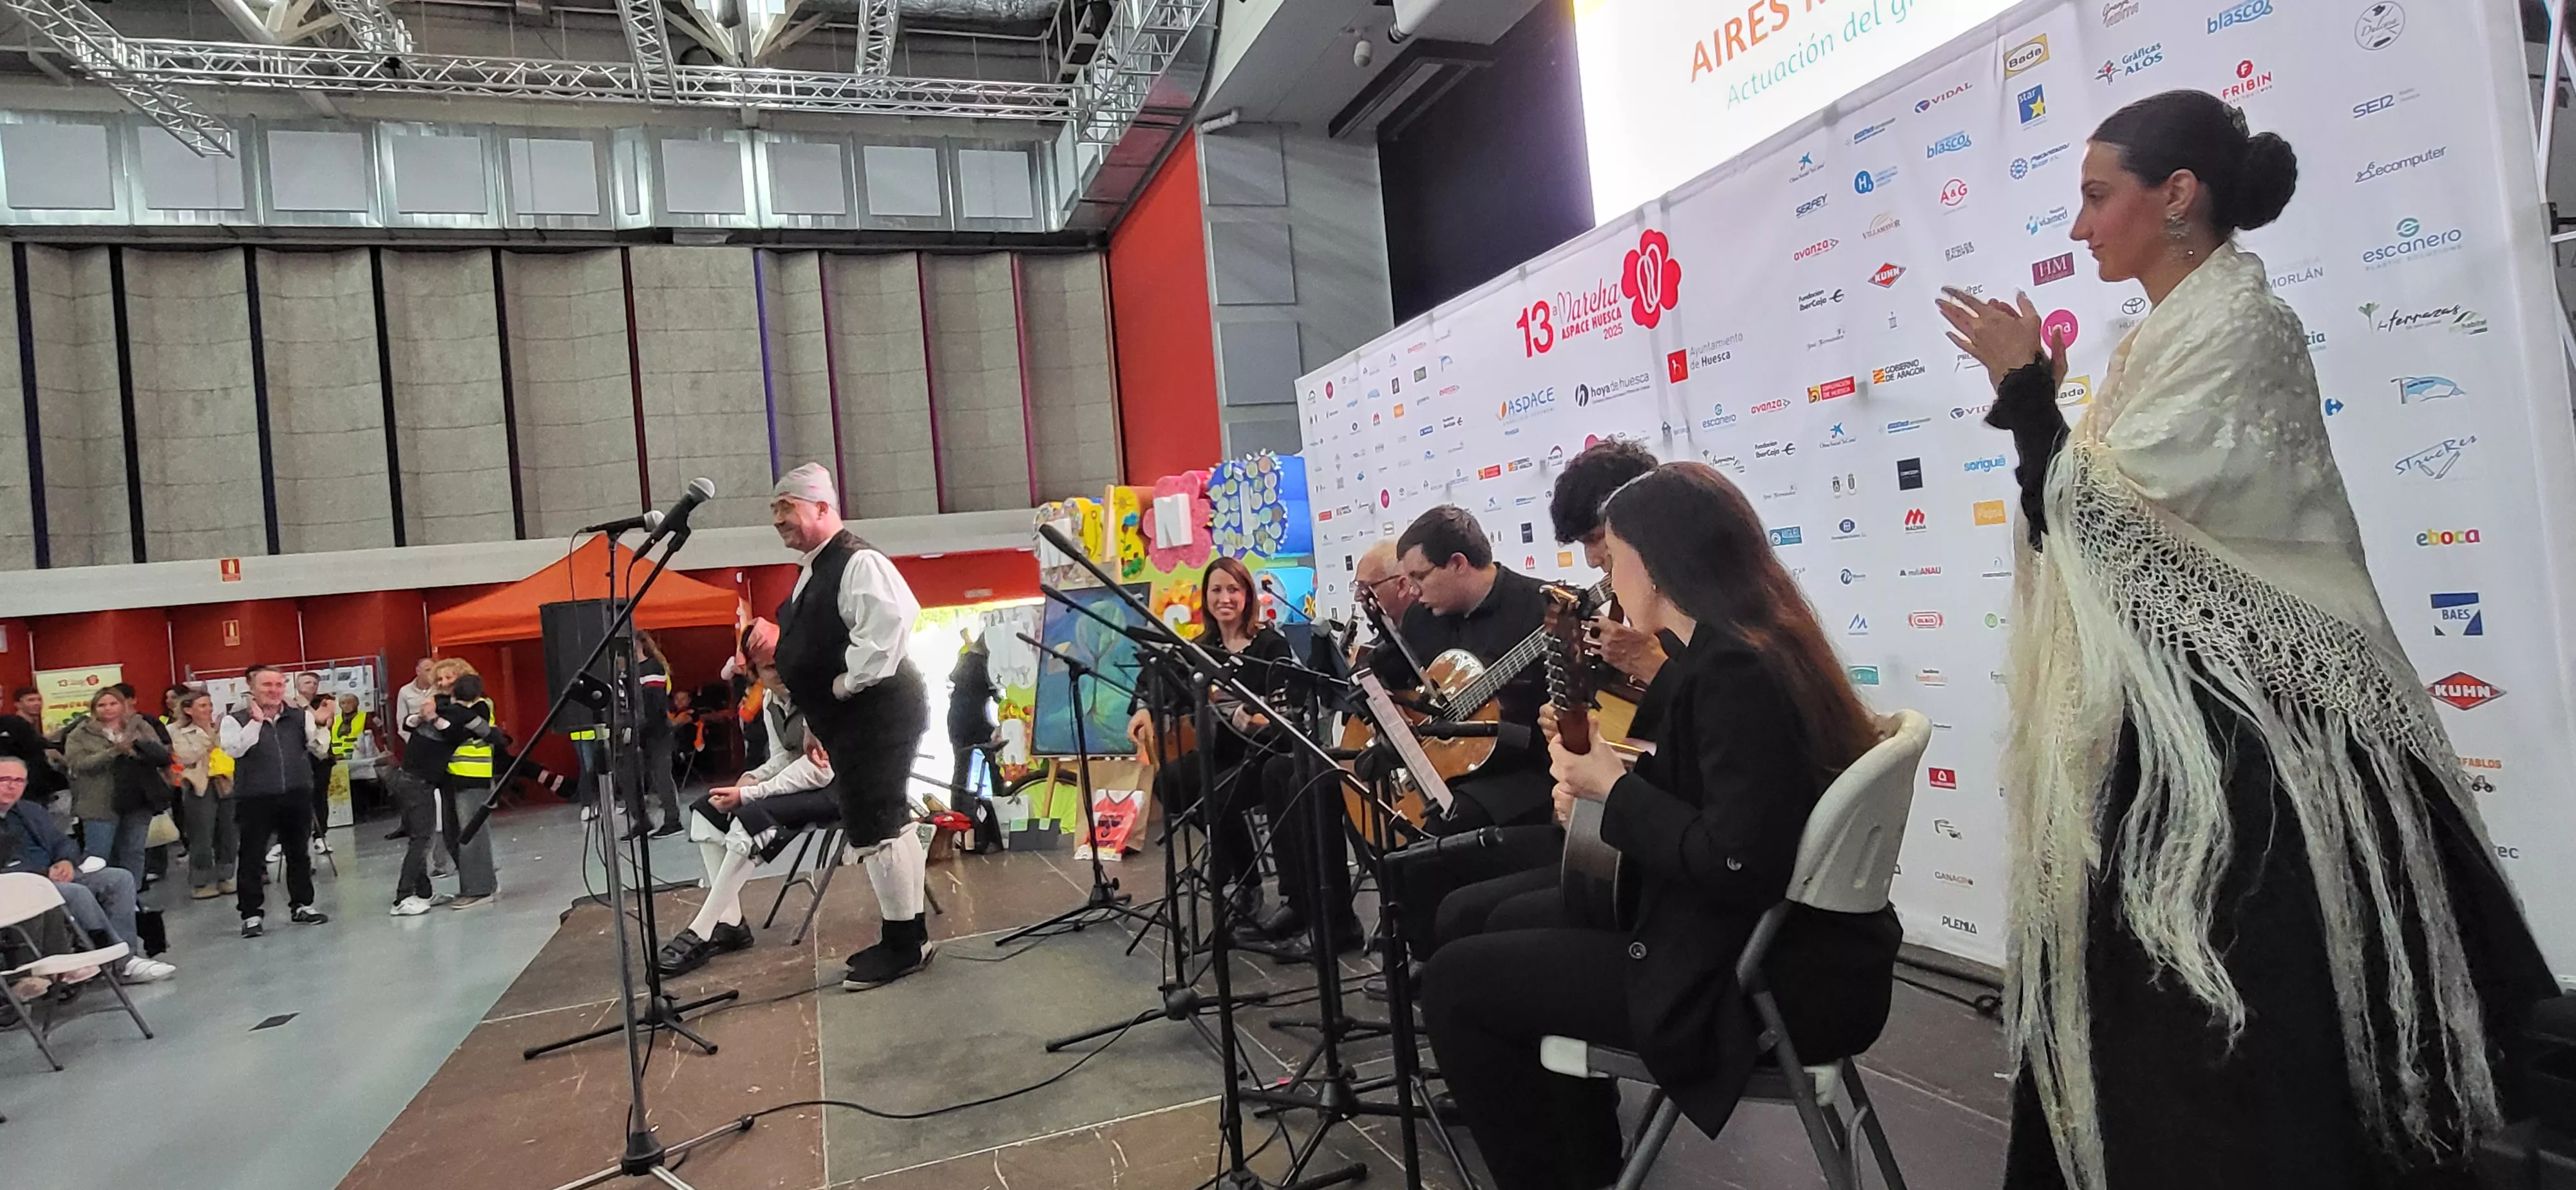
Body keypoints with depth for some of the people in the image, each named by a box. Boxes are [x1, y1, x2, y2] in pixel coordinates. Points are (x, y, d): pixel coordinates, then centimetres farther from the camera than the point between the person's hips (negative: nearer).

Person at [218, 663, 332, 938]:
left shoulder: (301, 717, 5)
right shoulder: (236, 720, -1)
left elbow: (321, 750, 0)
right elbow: (233, 749, -17)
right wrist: (256, 720, -21)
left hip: (297, 796, 3)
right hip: (255, 799, -2)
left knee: (298, 853, 12)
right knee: (251, 857, 2)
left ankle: (302, 905, 24)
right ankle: (252, 914, 12)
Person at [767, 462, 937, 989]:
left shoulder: (858, 562, -15)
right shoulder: (811, 569, 16)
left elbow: (891, 621, -31)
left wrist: (847, 684, -23)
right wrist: (816, 708, 18)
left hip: (875, 714, -10)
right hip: (850, 719, 10)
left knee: (873, 826, -8)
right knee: (888, 822, 15)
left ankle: (903, 944, 4)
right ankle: (908, 934, 25)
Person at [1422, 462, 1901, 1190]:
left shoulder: (1733, 668, -22)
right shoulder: (1756, 647, 8)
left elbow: (1738, 868, -28)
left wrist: (1613, 787, -16)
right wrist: (1609, 784, 0)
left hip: (1764, 981, -10)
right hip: (1775, 941, 10)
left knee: (1454, 981, -6)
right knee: (1516, 921, 26)